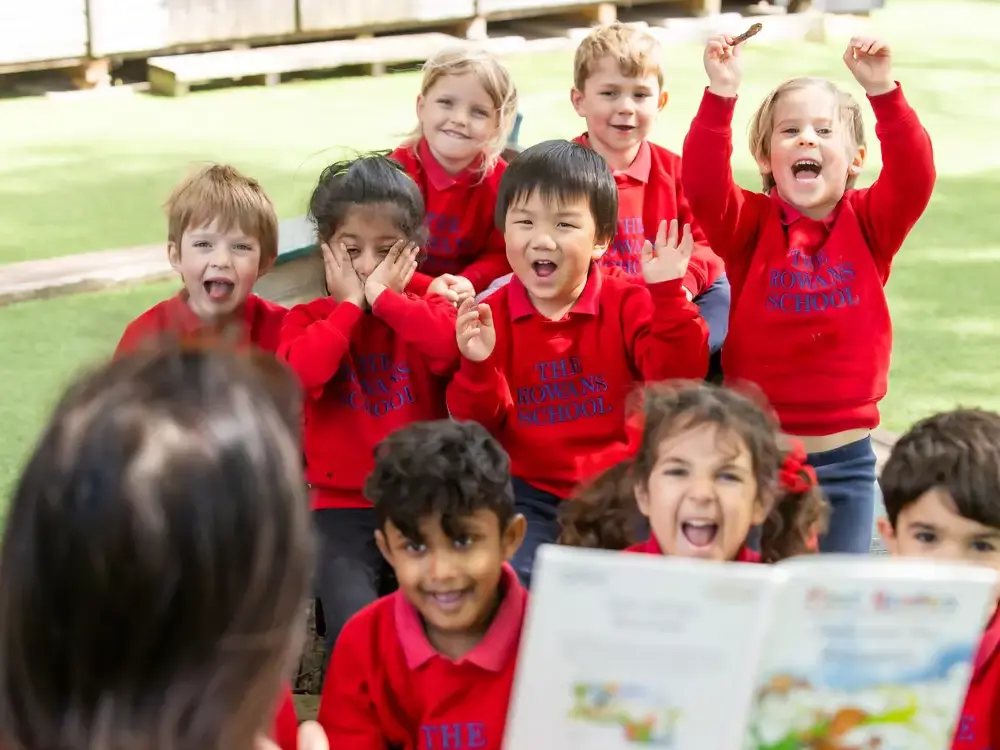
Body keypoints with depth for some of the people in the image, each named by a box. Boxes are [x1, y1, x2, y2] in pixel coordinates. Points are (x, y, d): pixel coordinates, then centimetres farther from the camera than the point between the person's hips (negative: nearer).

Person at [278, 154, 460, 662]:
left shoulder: (425, 311, 6)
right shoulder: (310, 319, 6)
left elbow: (453, 347, -19)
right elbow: (298, 373, -17)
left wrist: (383, 296, -14)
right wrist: (349, 306, -9)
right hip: (343, 507, -1)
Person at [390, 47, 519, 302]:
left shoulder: (500, 179, -6)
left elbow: (501, 255, -2)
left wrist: (469, 283, -23)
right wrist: (426, 288, -30)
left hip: (470, 299, 2)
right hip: (406, 297, -2)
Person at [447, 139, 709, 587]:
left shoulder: (629, 303, 1)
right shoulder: (490, 315, 1)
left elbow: (678, 378, -13)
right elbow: (477, 423, -1)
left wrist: (668, 297, -21)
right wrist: (478, 367, -21)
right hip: (530, 494, 0)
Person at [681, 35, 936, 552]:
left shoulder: (870, 224, 2)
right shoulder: (749, 225, -1)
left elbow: (914, 178, -16)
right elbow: (703, 187, -20)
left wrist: (882, 92, -26)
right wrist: (721, 94, -29)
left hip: (846, 458, 1)